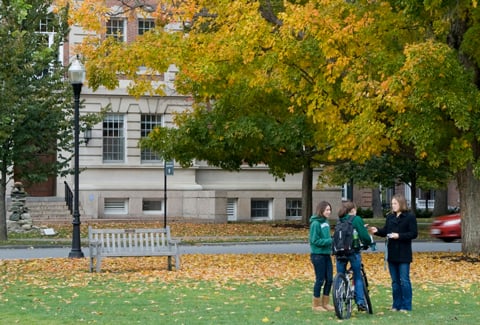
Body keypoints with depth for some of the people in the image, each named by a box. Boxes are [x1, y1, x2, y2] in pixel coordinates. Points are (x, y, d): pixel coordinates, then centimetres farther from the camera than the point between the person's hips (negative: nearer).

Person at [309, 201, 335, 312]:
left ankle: (325, 303, 20)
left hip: (326, 254, 8)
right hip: (318, 255, -8)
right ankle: (316, 305, 11)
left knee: (329, 279, 8)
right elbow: (315, 241, -17)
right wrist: (330, 240, -19)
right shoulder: (315, 223, -14)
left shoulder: (326, 222, 10)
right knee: (320, 280, -1)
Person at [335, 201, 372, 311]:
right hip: (353, 251, -4)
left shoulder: (340, 221, 10)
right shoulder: (357, 219, -4)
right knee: (358, 278, 6)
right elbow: (364, 235, -8)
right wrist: (368, 242, 11)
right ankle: (360, 302, 1)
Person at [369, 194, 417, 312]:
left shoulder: (409, 217, -7)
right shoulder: (390, 217, 11)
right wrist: (377, 231, -6)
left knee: (404, 281, -4)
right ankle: (396, 305, 18)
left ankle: (406, 306, 1)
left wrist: (399, 236, -19)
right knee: (395, 281, 11)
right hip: (392, 253, 6)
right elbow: (385, 231, 12)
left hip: (403, 254, -6)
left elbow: (414, 233, -11)